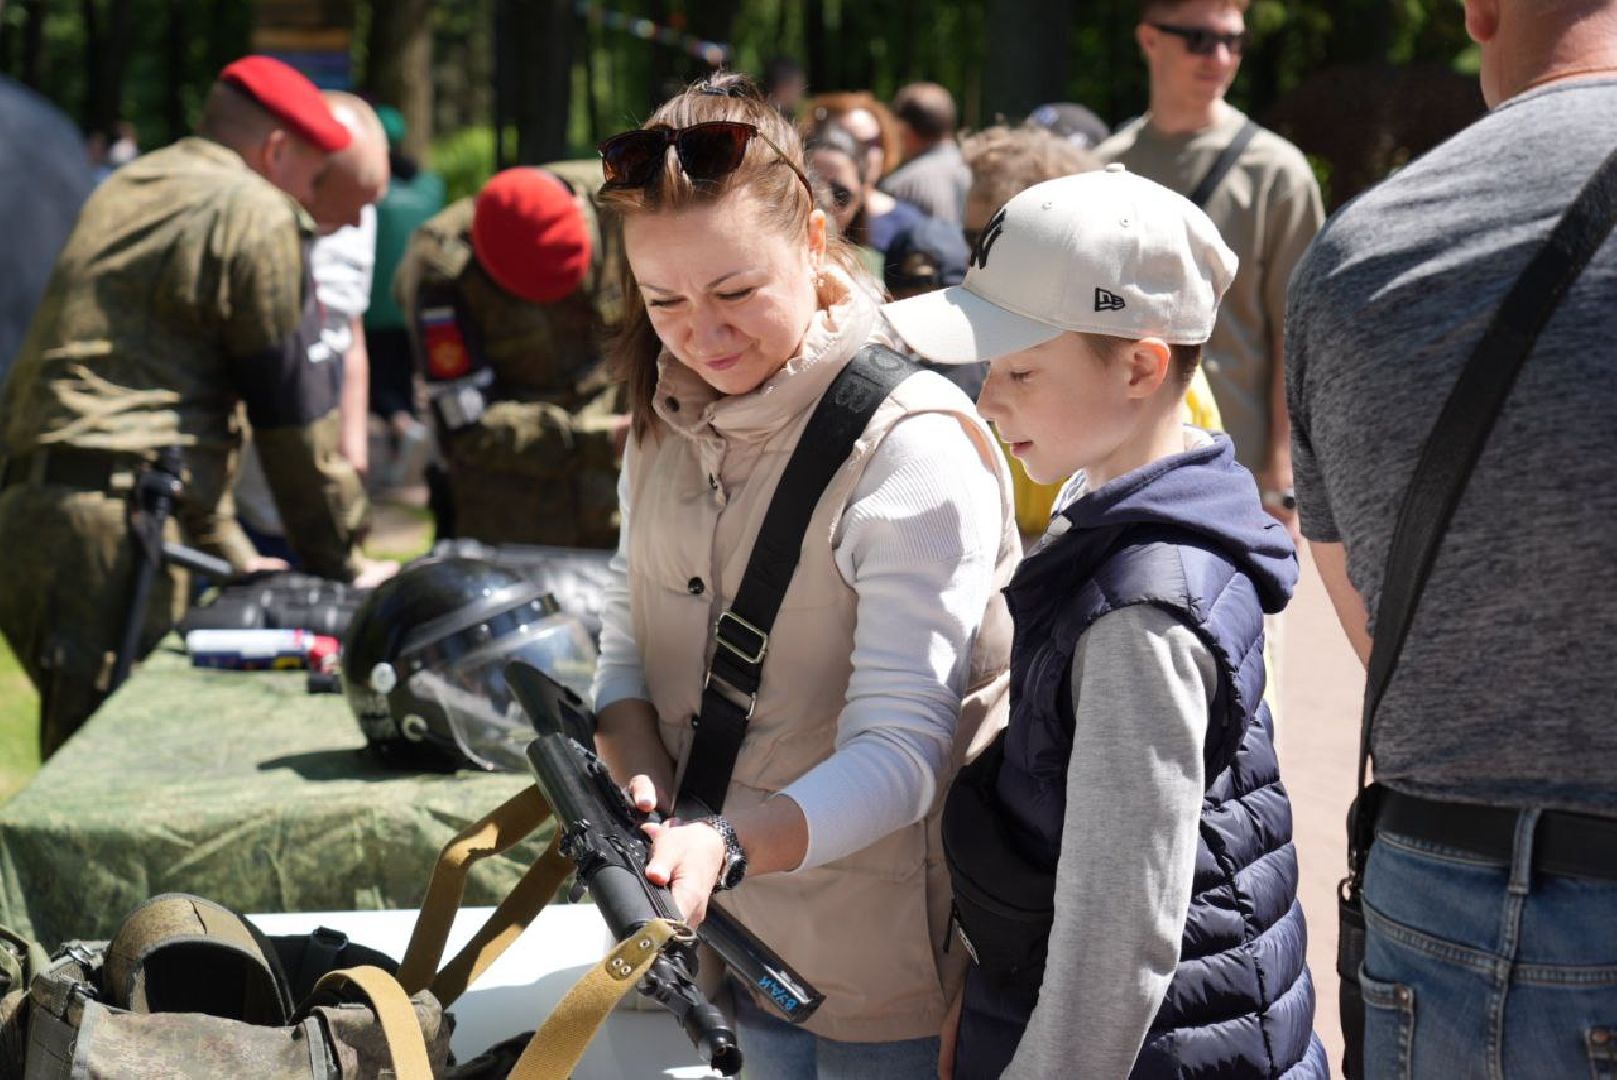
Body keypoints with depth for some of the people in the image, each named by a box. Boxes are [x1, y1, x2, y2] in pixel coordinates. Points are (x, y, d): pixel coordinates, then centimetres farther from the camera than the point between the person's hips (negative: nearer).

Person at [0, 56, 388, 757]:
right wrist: (342, 563, 14)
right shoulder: (257, 214, 1)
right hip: (108, 522, -9)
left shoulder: (123, 193, 28)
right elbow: (295, 412, 2)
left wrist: (231, 556, 33)